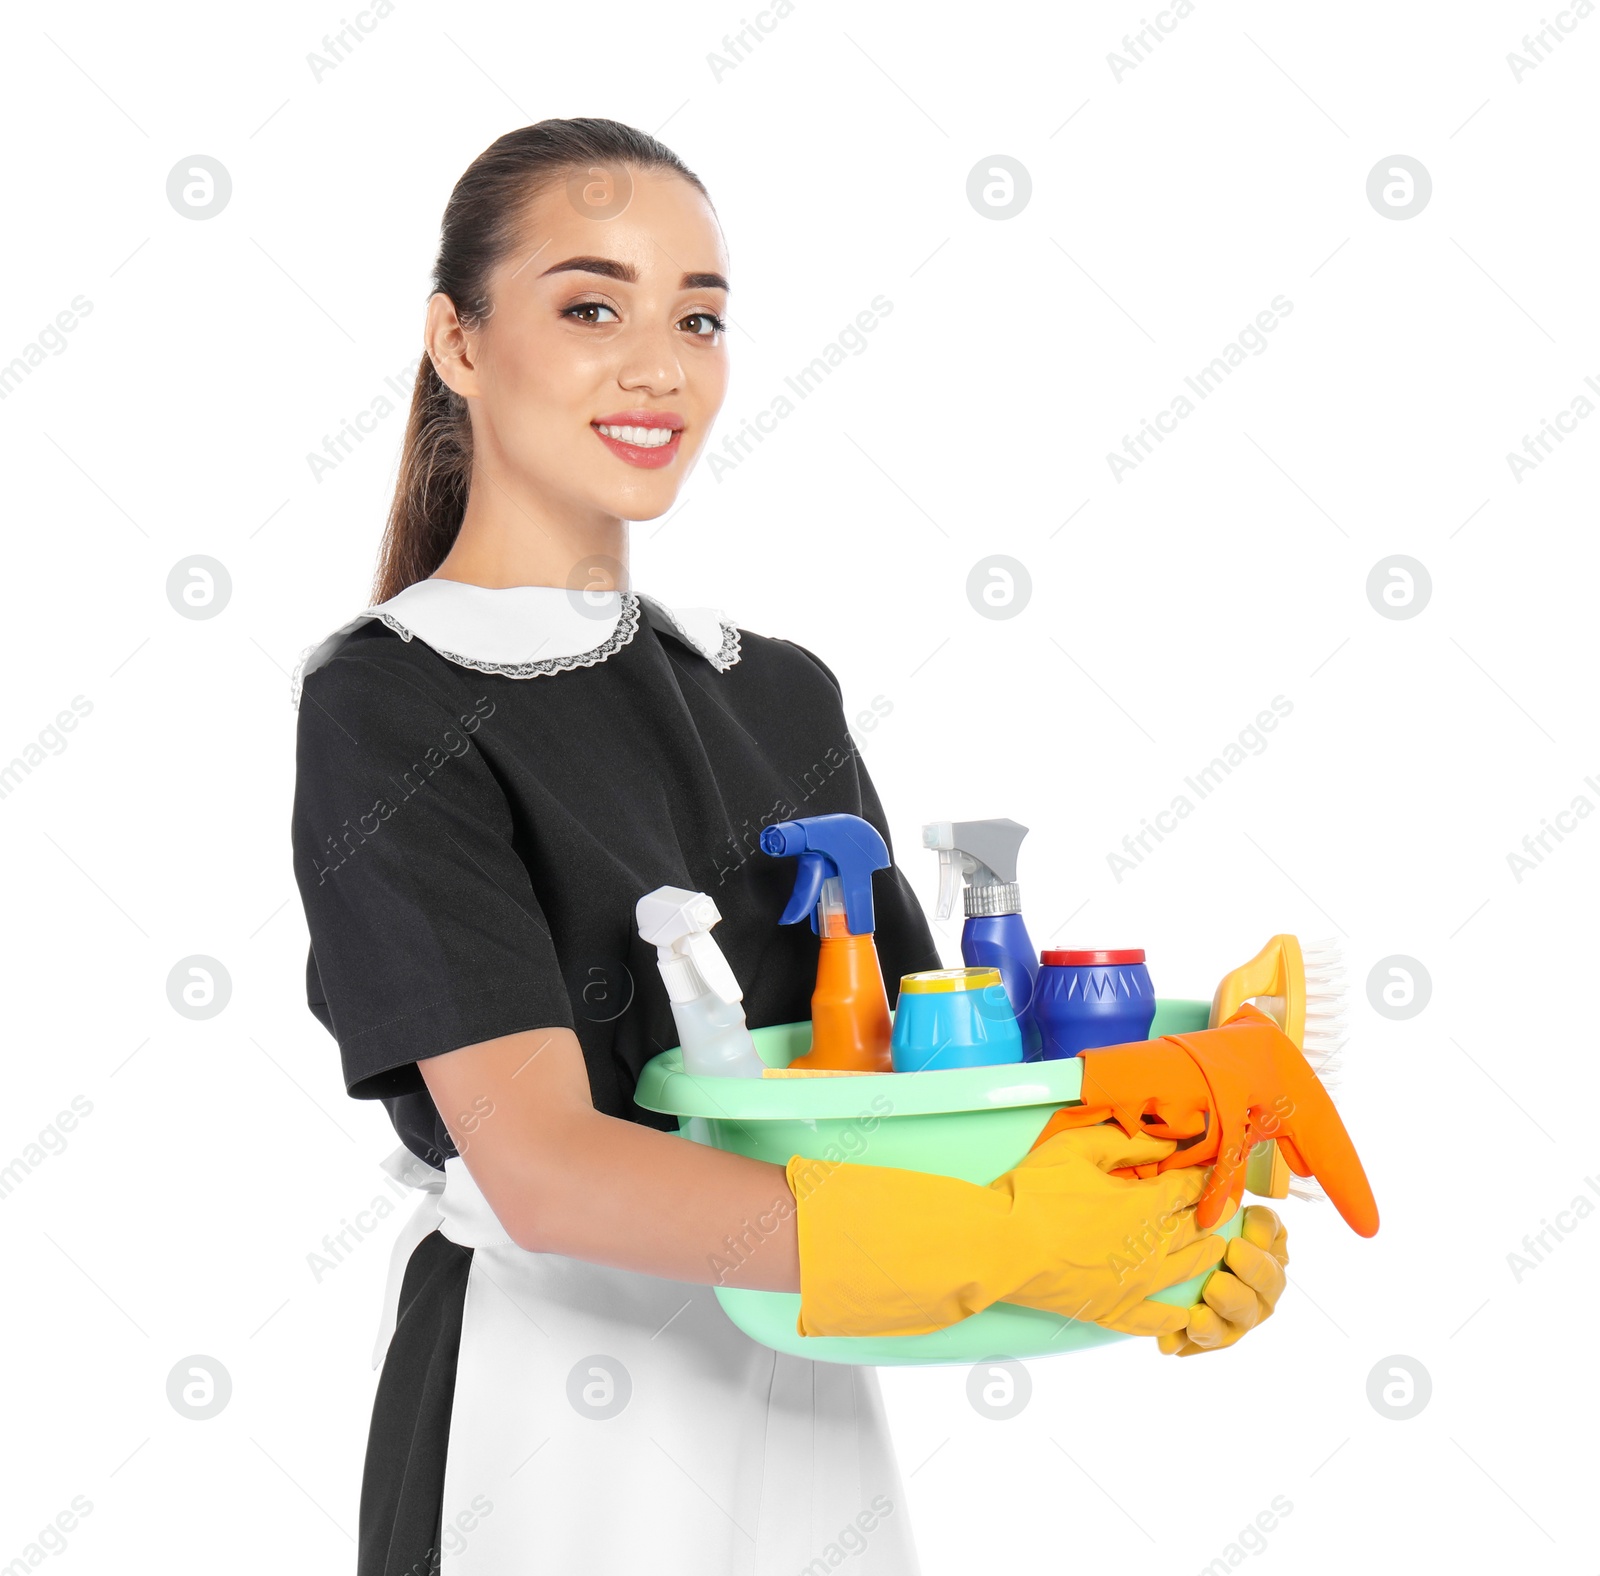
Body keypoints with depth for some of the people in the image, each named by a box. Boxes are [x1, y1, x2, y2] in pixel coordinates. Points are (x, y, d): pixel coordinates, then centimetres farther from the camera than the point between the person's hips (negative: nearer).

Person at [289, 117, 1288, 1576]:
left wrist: (1165, 1215, -15)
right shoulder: (387, 707, -13)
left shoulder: (780, 692, 6)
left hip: (814, 1403, 5)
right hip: (550, 1415, -5)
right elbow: (547, 1169, -23)